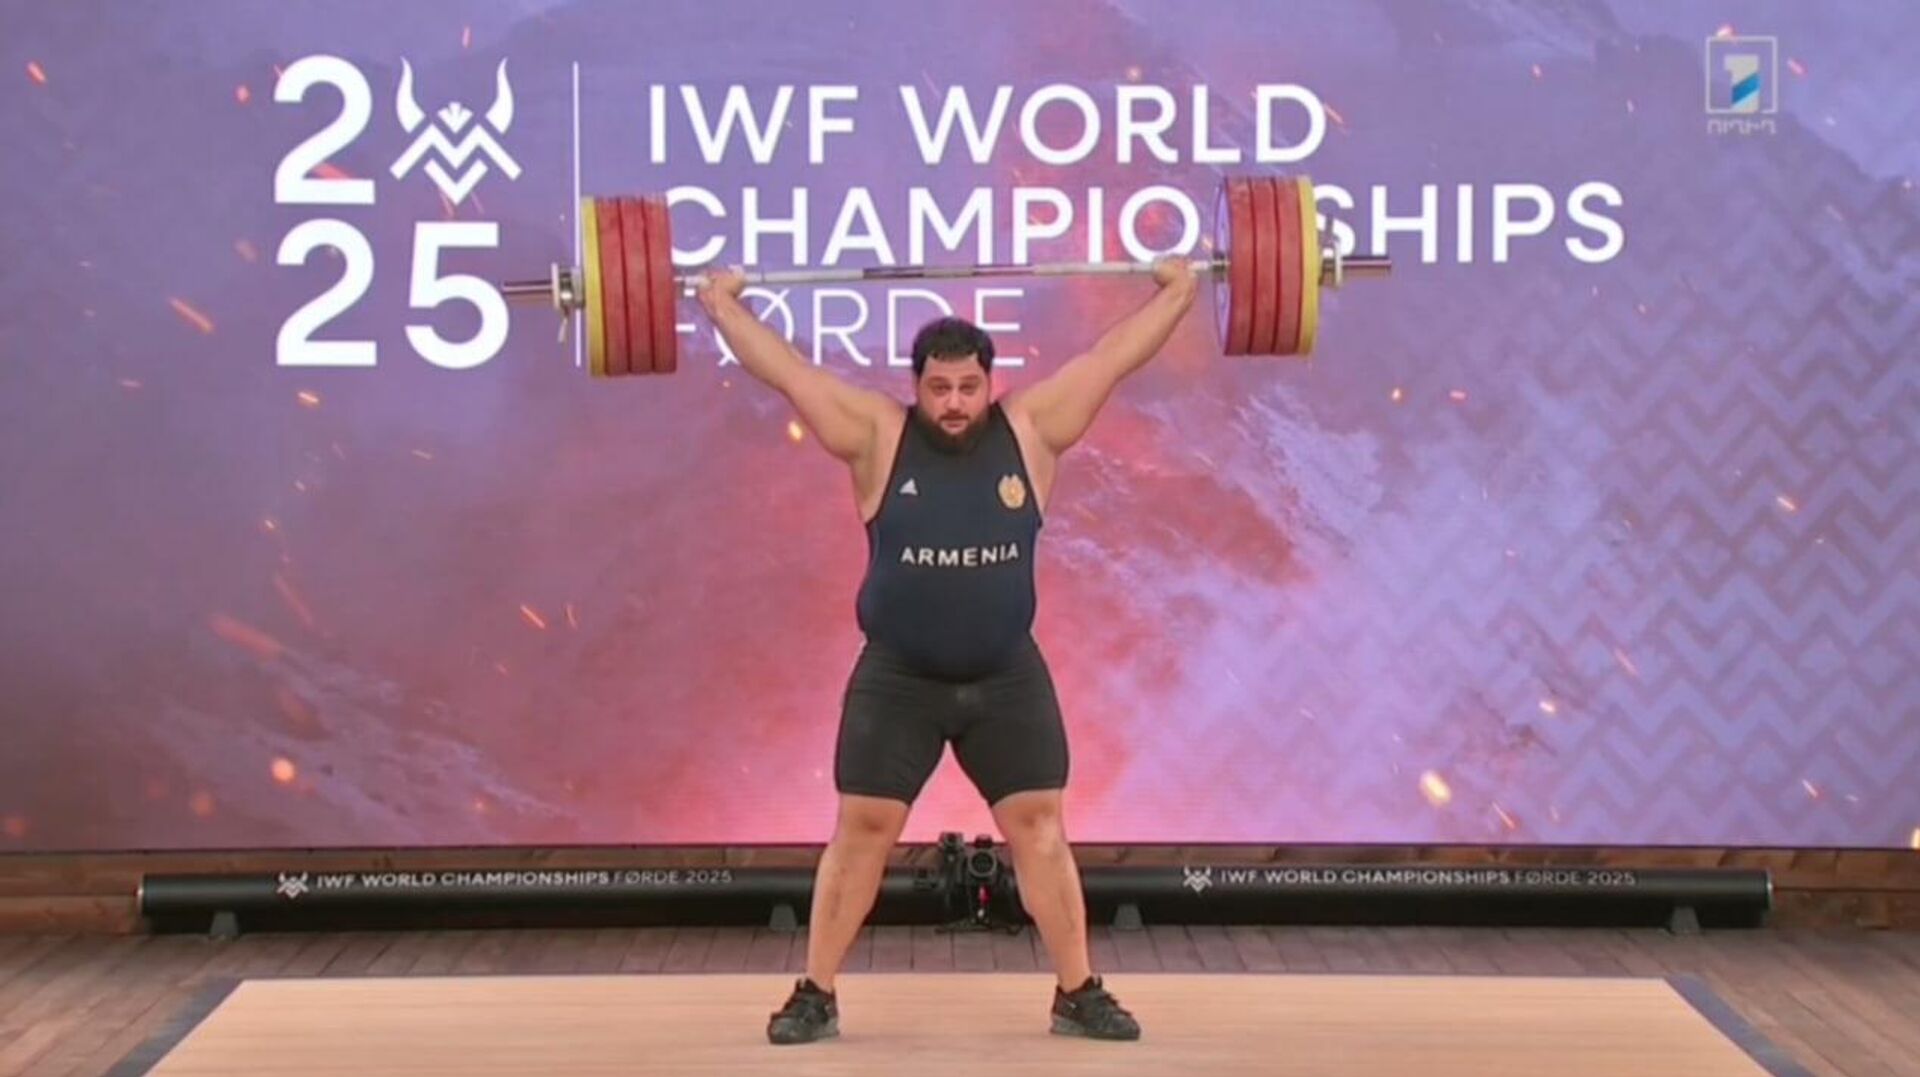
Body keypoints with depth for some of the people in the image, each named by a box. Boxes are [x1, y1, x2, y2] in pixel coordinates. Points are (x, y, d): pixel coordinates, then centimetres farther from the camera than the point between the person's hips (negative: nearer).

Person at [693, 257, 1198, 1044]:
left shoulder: (1031, 431, -3)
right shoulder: (878, 437, -6)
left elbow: (1113, 357, 2)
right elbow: (787, 372, -3)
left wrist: (1176, 292, 4)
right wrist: (723, 307, -1)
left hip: (1007, 679, 1)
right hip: (896, 680, -1)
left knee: (1039, 827, 3)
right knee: (861, 830, 2)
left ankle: (1079, 994, 13)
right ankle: (815, 995, 12)